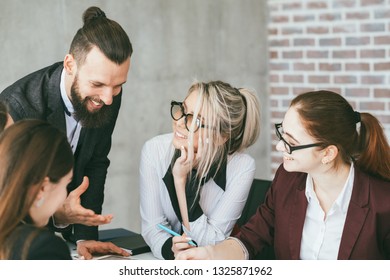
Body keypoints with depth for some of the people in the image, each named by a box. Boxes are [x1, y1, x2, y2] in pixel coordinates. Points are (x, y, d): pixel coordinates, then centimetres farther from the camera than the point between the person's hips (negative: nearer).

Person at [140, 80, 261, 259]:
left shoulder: (241, 167, -18)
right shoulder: (154, 150, -12)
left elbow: (212, 243, -17)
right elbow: (152, 226, -8)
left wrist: (181, 180, -25)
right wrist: (171, 249, -29)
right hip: (167, 264, 2)